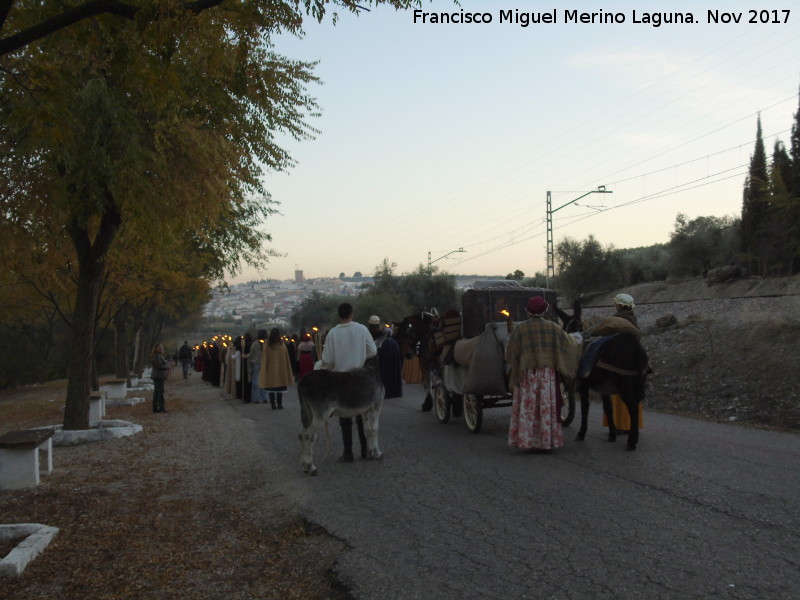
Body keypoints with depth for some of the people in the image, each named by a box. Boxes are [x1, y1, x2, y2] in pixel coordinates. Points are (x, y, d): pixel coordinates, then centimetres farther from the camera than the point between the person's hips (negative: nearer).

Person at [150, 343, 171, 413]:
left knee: (156, 392, 11)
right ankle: (161, 408, -9)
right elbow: (160, 366, -22)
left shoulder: (160, 356, 18)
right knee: (160, 392, -9)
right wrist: (167, 366, -7)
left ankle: (155, 408, 15)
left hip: (157, 376, 11)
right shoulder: (157, 356, -15)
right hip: (158, 376, -11)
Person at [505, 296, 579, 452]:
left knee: (527, 407, 6)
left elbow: (510, 354, 1)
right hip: (548, 374, 1)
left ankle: (527, 441, 7)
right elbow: (570, 343, 7)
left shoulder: (520, 329, -3)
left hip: (526, 374, 0)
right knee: (547, 407, 7)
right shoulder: (552, 327, -1)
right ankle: (546, 442, 10)